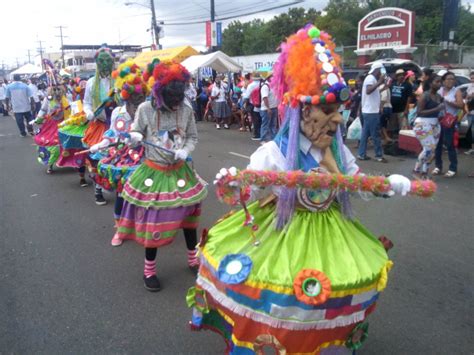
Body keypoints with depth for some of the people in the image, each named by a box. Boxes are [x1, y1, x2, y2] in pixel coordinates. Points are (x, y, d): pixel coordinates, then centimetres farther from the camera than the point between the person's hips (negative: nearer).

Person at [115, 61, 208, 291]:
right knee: (152, 221, 3)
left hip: (180, 171, 3)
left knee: (188, 213, 13)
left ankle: (194, 259, 37)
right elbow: (135, 134, 1)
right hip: (153, 173, -2)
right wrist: (135, 137, -22)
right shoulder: (145, 109, -12)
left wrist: (185, 151, -15)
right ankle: (149, 270, 25)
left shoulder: (186, 108, -6)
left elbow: (193, 137, 4)